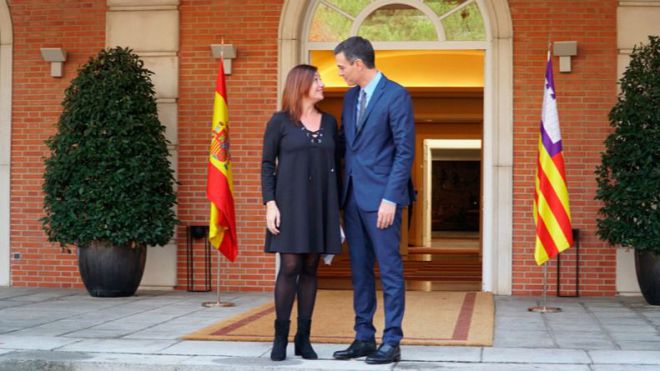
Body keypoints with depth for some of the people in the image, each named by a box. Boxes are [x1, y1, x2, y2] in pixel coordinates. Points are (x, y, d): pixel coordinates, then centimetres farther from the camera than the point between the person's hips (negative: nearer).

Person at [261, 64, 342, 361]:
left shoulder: (329, 122, 11)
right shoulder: (280, 121, 0)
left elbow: (334, 165, 13)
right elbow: (267, 164, -1)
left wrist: (337, 207, 8)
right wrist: (270, 203, -12)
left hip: (320, 204, 4)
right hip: (290, 202, -4)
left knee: (310, 269, 4)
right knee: (289, 267, -9)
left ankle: (303, 338, 7)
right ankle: (280, 337, -1)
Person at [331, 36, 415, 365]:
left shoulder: (396, 96, -9)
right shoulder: (350, 97, 14)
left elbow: (405, 151, -12)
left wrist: (390, 198, -17)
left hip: (380, 196, -7)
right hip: (352, 195, 8)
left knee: (389, 270, -1)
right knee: (359, 270, 11)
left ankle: (391, 342, 4)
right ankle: (364, 338, 18)